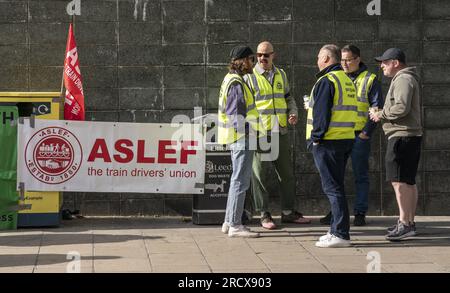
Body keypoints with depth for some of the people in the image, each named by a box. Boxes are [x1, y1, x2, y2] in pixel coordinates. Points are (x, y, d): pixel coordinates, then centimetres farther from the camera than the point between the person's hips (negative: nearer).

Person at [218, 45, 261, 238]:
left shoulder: (231, 80, 17)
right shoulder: (236, 83, -16)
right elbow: (237, 113, -20)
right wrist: (246, 134, -20)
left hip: (237, 137, 11)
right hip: (242, 137, -11)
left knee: (238, 179, 16)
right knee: (240, 180, -7)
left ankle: (229, 222, 22)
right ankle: (235, 225, -4)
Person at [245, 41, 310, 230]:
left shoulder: (281, 75, 14)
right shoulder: (250, 77, -1)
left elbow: (288, 97, 25)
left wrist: (293, 113, 5)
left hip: (281, 131, 5)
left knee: (287, 173, 10)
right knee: (260, 174, -2)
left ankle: (288, 212, 20)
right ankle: (264, 215, 5)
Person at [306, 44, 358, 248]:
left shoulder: (326, 81, -12)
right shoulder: (348, 81, 17)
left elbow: (321, 113, -17)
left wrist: (316, 138, -13)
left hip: (328, 141, -9)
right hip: (346, 139, 9)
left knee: (332, 187, -7)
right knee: (336, 187, 16)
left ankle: (340, 234, -9)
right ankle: (337, 230, 20)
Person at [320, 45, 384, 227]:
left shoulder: (370, 79, -1)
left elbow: (377, 108, -4)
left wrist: (367, 133, -11)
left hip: (359, 135, -4)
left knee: (361, 175, 3)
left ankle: (360, 213, 8)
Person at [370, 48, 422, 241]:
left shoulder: (403, 79, -12)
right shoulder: (405, 78, 23)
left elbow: (402, 108, -24)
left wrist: (381, 115, -11)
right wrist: (381, 114, 13)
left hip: (402, 136, -11)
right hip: (410, 136, 11)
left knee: (399, 181, -13)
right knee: (409, 182, 13)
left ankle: (404, 224, -16)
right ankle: (410, 222, 19)